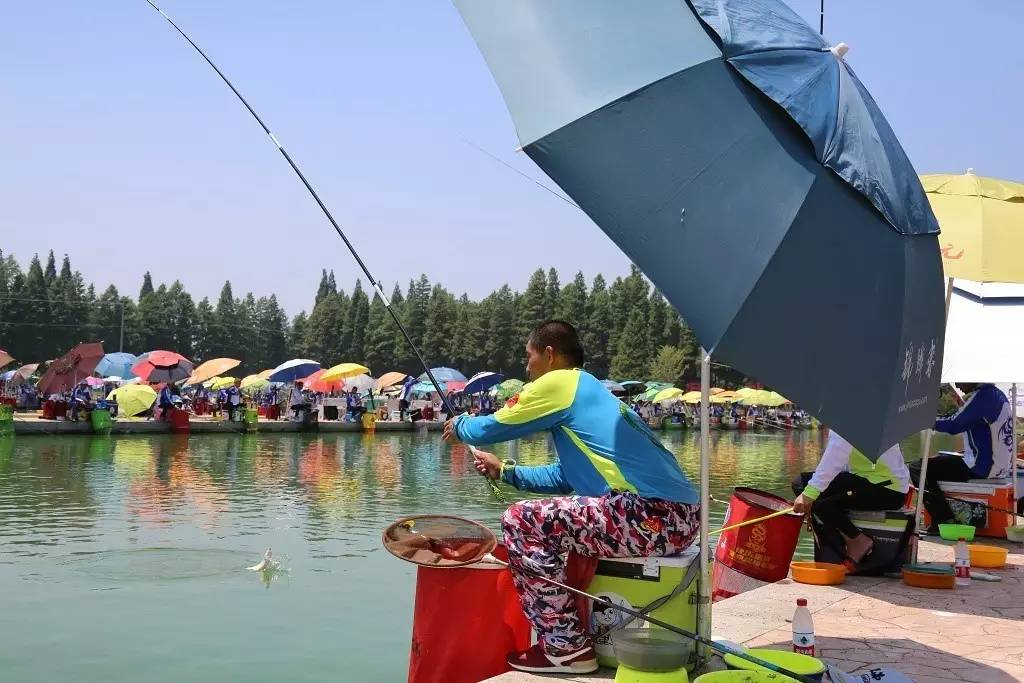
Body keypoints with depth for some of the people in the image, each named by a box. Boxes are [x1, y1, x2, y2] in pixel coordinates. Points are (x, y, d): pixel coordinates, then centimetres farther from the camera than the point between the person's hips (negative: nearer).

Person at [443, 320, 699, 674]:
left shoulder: (558, 381, -1)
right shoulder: (590, 389, 25)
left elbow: (492, 428, 8)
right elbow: (566, 477, 31)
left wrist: (459, 425, 29)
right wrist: (504, 470, 36)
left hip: (654, 518, -10)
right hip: (677, 518, 10)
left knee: (521, 522, -5)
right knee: (565, 519, 28)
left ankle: (565, 647, 1)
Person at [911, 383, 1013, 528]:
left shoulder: (982, 396, -18)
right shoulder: (997, 394, 12)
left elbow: (953, 425, -14)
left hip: (981, 467, -10)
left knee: (918, 469, -8)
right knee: (940, 461, 28)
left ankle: (944, 521, -8)